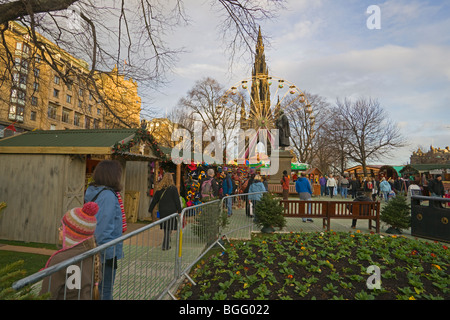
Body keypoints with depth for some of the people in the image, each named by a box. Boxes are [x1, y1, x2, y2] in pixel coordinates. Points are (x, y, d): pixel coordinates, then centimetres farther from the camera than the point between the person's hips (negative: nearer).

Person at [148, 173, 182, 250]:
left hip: (162, 212, 4)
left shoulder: (160, 189, 4)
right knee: (169, 229, 3)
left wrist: (150, 209, 18)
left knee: (166, 229, 17)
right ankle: (166, 246, 7)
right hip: (171, 211, -4)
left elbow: (154, 200, 10)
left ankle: (167, 245, 29)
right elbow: (177, 201, -7)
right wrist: (179, 210, -1)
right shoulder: (173, 188, -8)